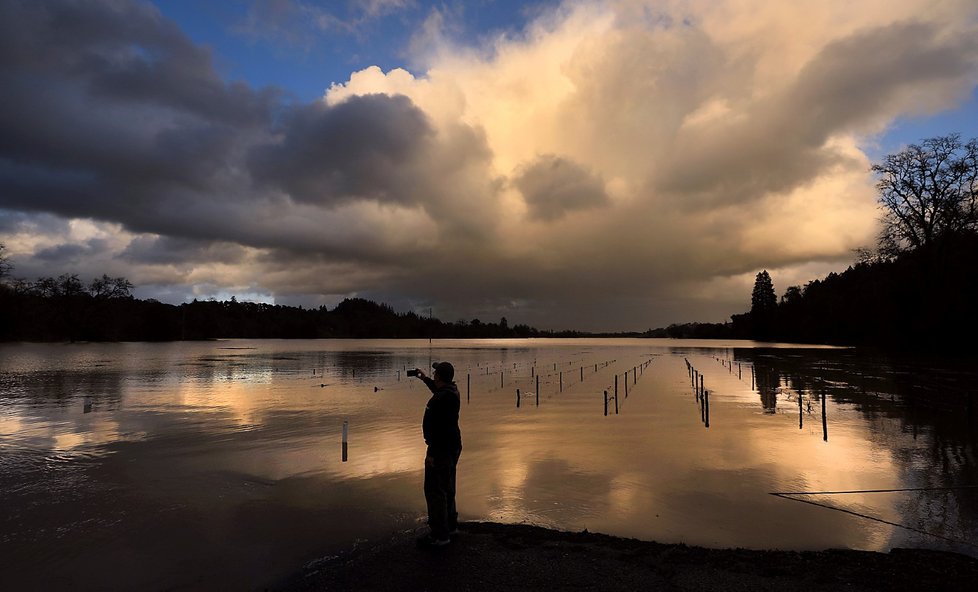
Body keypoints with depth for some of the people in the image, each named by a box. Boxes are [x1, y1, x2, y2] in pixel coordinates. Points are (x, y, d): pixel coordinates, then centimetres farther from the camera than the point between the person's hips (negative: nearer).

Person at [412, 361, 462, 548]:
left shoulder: (444, 398, -26)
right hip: (451, 447, 11)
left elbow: (441, 427, -29)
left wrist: (432, 453, -25)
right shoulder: (450, 390, 6)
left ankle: (439, 535, 5)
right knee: (446, 487, 21)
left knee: (434, 490, -3)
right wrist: (425, 379, 37)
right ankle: (450, 525, 35)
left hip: (441, 449, -11)